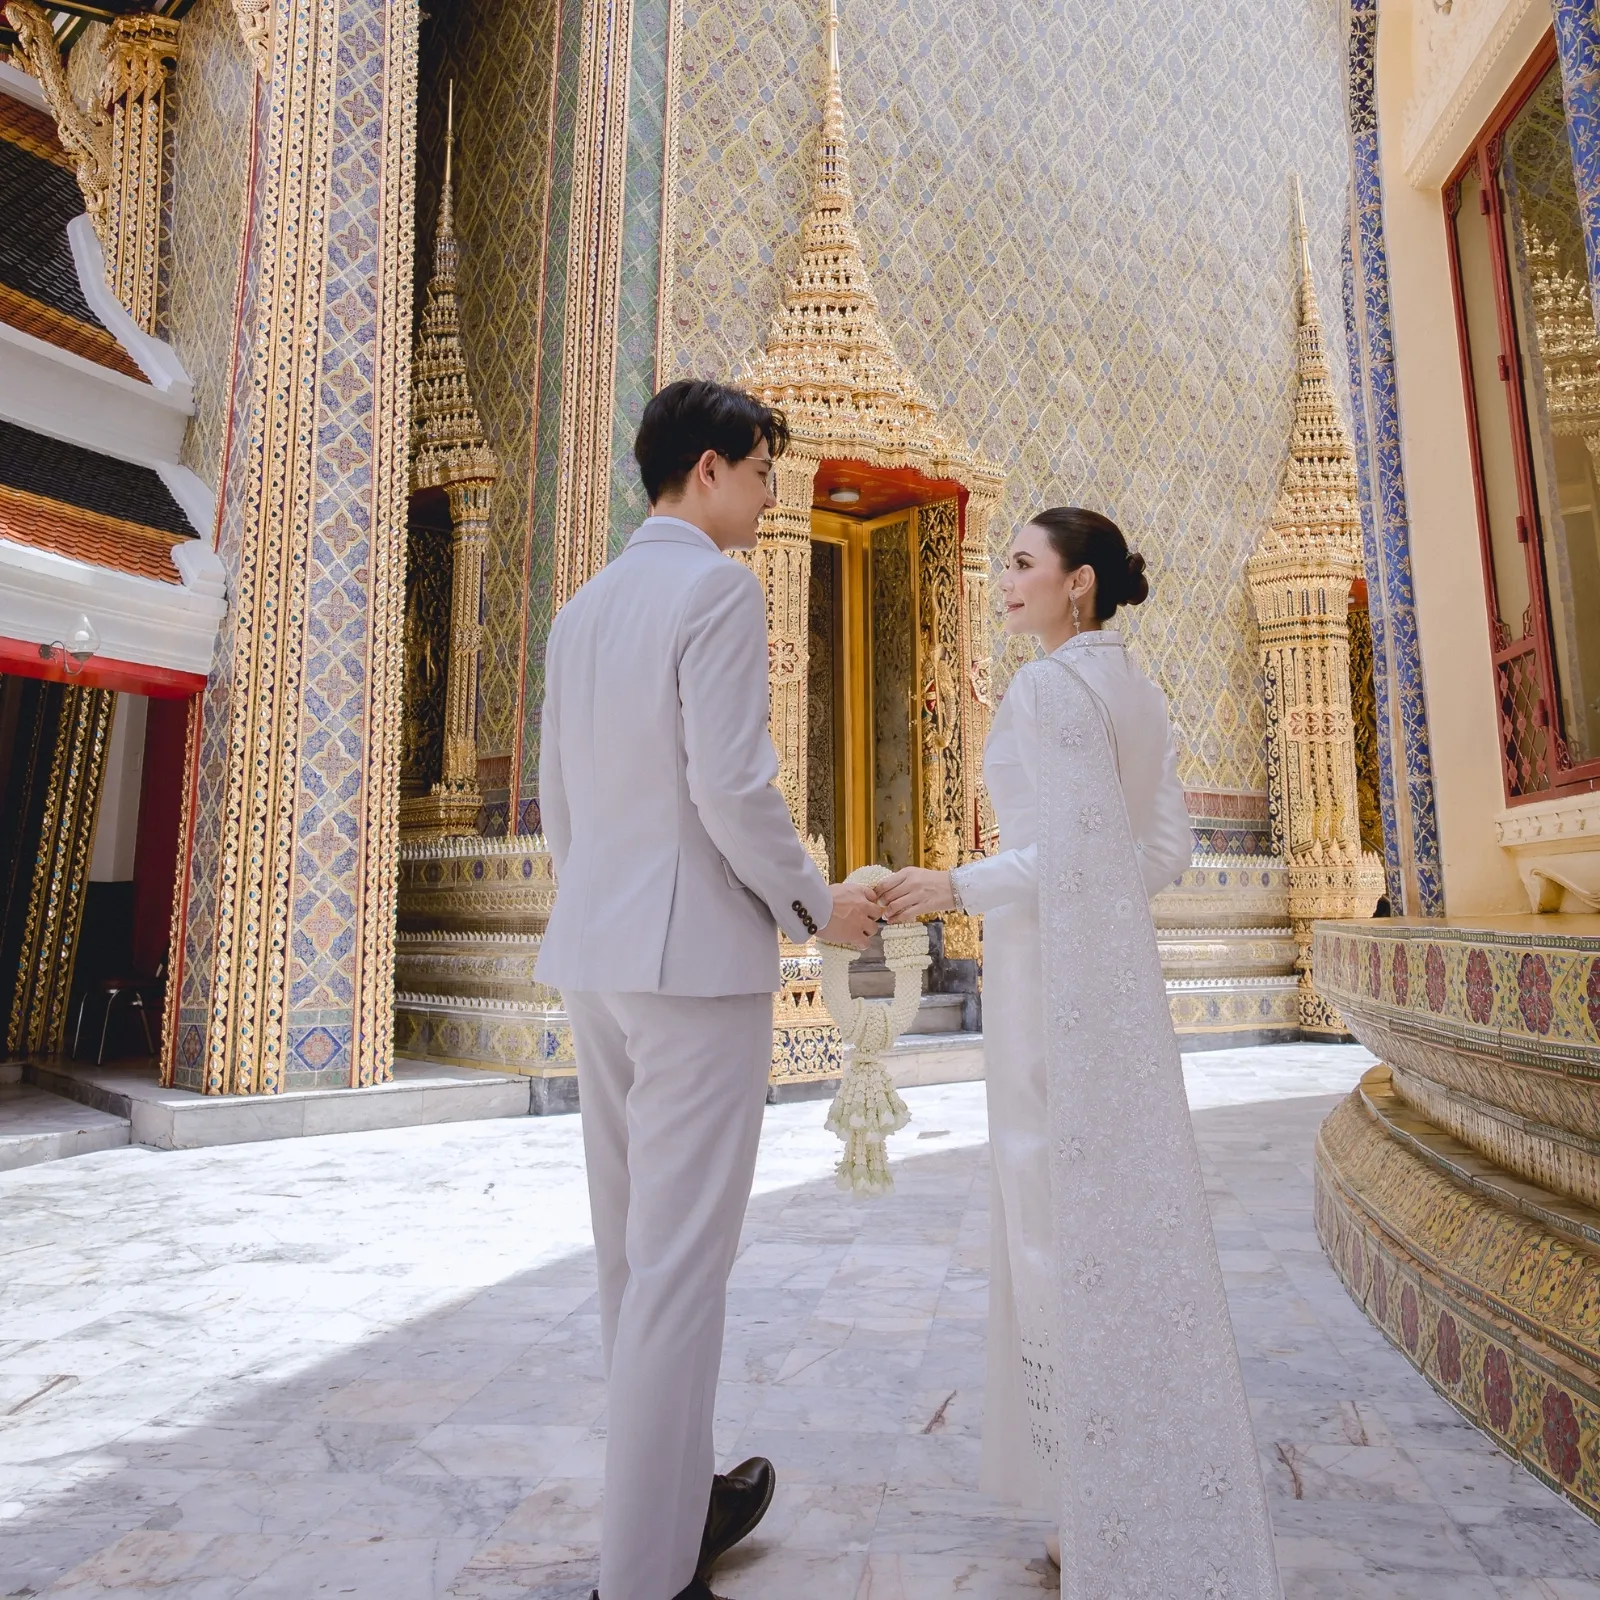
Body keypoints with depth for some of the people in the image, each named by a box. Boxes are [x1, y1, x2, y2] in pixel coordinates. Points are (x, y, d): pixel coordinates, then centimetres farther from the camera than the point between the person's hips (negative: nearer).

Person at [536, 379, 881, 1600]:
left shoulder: (583, 607, 15)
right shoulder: (720, 589, -10)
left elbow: (556, 799, 16)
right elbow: (731, 788, -18)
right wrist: (818, 907, -4)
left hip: (593, 955, 9)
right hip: (694, 952, -9)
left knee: (632, 1248, 17)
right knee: (682, 1261, 1)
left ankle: (674, 1495, 34)